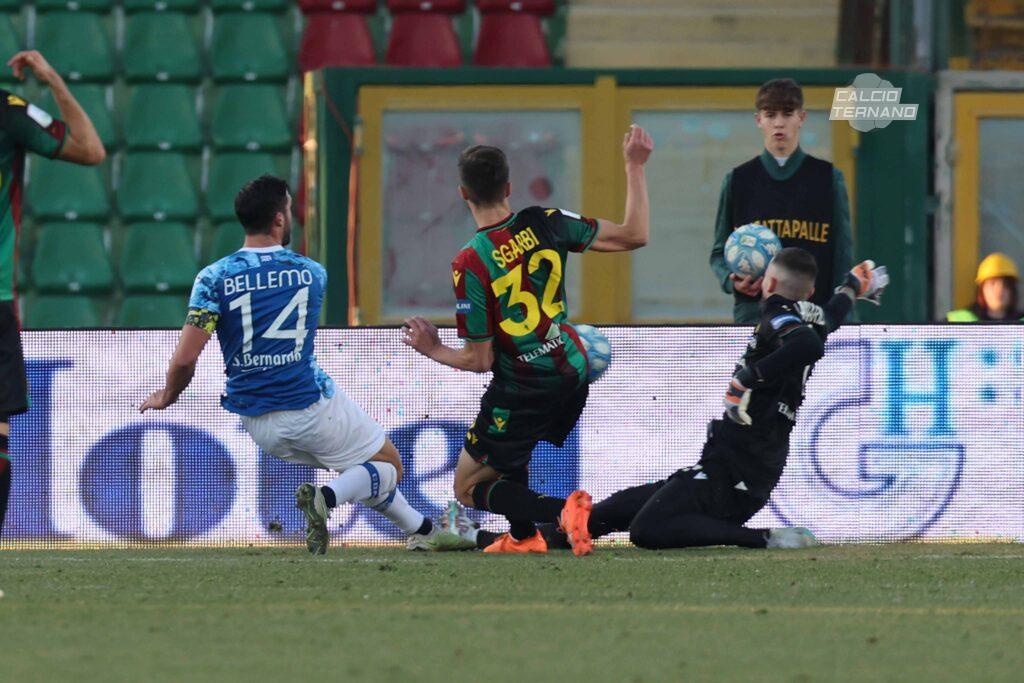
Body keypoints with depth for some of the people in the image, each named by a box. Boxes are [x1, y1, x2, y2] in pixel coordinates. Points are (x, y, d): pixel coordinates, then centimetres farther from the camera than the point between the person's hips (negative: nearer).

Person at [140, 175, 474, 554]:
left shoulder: (214, 278, -8)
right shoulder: (312, 273, -2)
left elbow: (185, 358, -14)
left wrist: (167, 396, 6)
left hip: (257, 422, 3)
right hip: (311, 404, -3)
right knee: (389, 465, 11)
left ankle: (421, 530, 25)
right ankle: (328, 496, -18)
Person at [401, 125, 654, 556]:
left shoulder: (470, 265, -20)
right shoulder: (543, 224, -10)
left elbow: (480, 360, -15)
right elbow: (634, 235, -3)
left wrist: (433, 351, 3)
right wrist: (635, 167, 5)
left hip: (525, 388, -6)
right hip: (572, 375, 6)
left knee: (469, 488, 6)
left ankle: (561, 510, -17)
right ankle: (523, 536, 39)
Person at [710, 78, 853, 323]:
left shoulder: (828, 179, 6)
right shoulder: (739, 180, 8)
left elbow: (842, 257, 6)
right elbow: (719, 252, 13)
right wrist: (731, 280, -10)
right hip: (755, 311, 0)